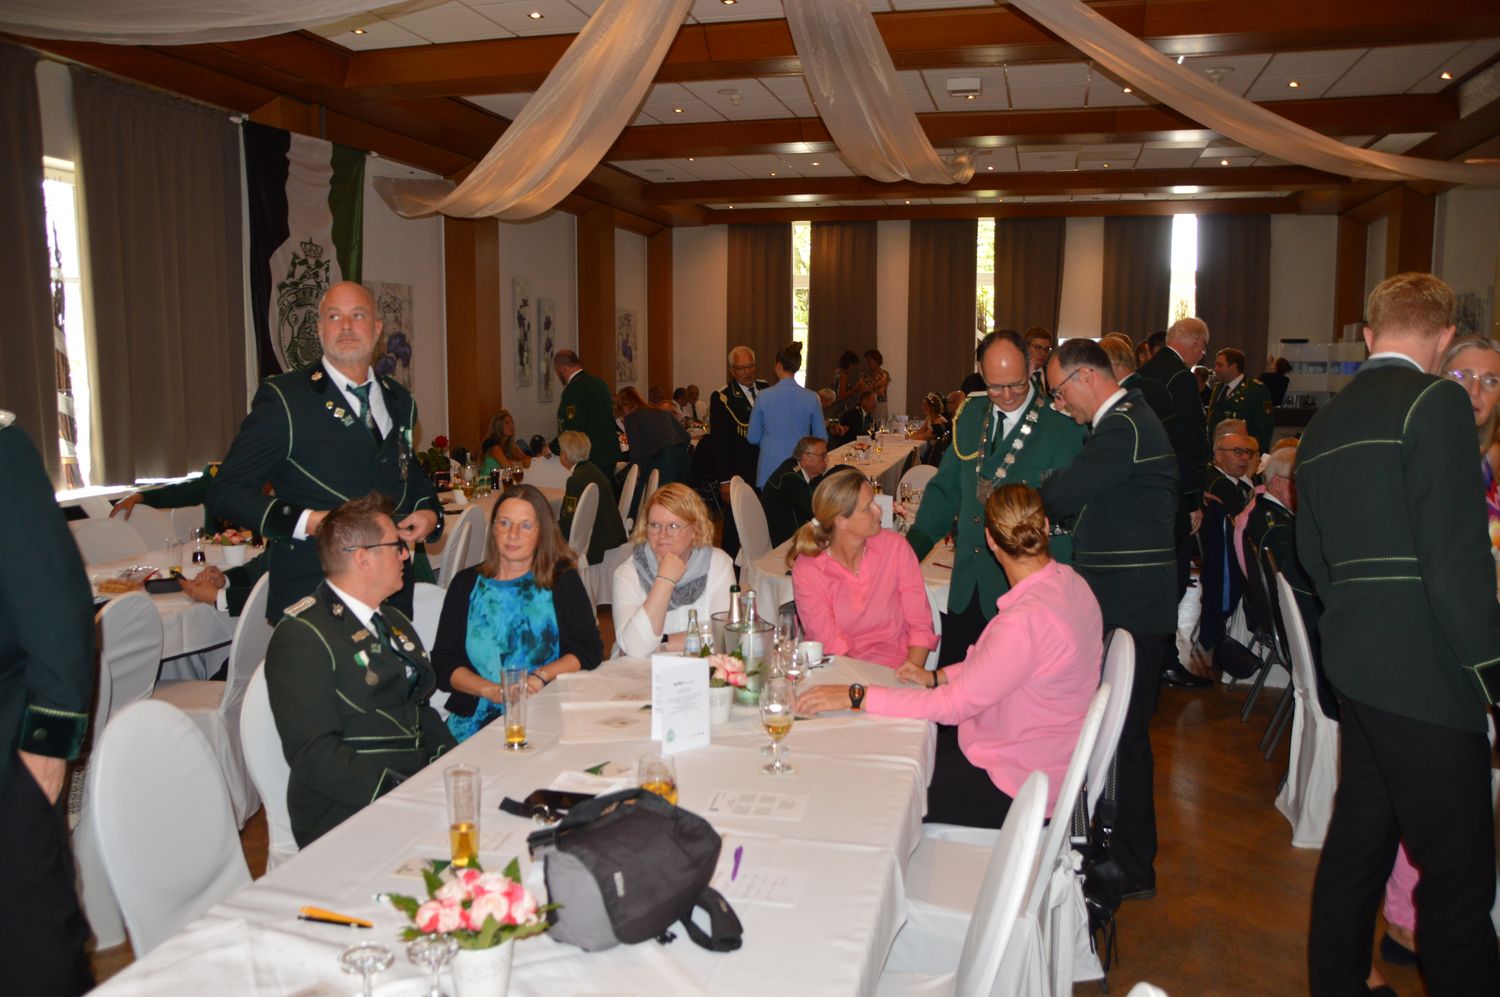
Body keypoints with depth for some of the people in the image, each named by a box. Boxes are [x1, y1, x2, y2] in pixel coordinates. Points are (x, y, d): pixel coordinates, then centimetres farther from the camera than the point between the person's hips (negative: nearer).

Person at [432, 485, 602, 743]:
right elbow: (443, 662, 6)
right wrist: (492, 690, -11)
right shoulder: (466, 584, 13)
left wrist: (540, 677, -14)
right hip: (476, 719, 1)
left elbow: (589, 650, 3)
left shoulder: (562, 581, 10)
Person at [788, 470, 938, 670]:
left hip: (894, 670, 0)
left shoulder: (895, 546, -3)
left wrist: (911, 672, -18)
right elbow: (833, 646, -11)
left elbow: (920, 624, -2)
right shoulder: (806, 571, -9)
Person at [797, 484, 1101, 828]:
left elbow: (954, 704, -27)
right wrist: (936, 677, 8)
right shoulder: (1068, 580, -3)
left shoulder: (1028, 619, -33)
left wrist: (856, 696, -24)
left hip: (1015, 785, -9)